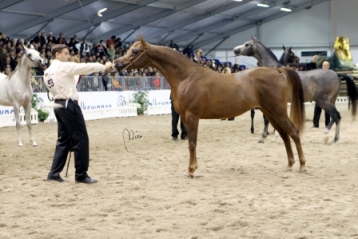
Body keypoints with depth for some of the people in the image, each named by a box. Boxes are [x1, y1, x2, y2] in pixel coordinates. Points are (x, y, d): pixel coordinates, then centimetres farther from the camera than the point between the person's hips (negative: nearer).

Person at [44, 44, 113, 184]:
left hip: (59, 105, 9)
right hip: (69, 105, -9)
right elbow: (85, 67, -12)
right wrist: (105, 66, -4)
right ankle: (81, 175, 1)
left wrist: (76, 79, 14)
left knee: (64, 139, 15)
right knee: (80, 138, -3)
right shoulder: (63, 67, -11)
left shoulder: (47, 72, 15)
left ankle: (54, 173, 12)